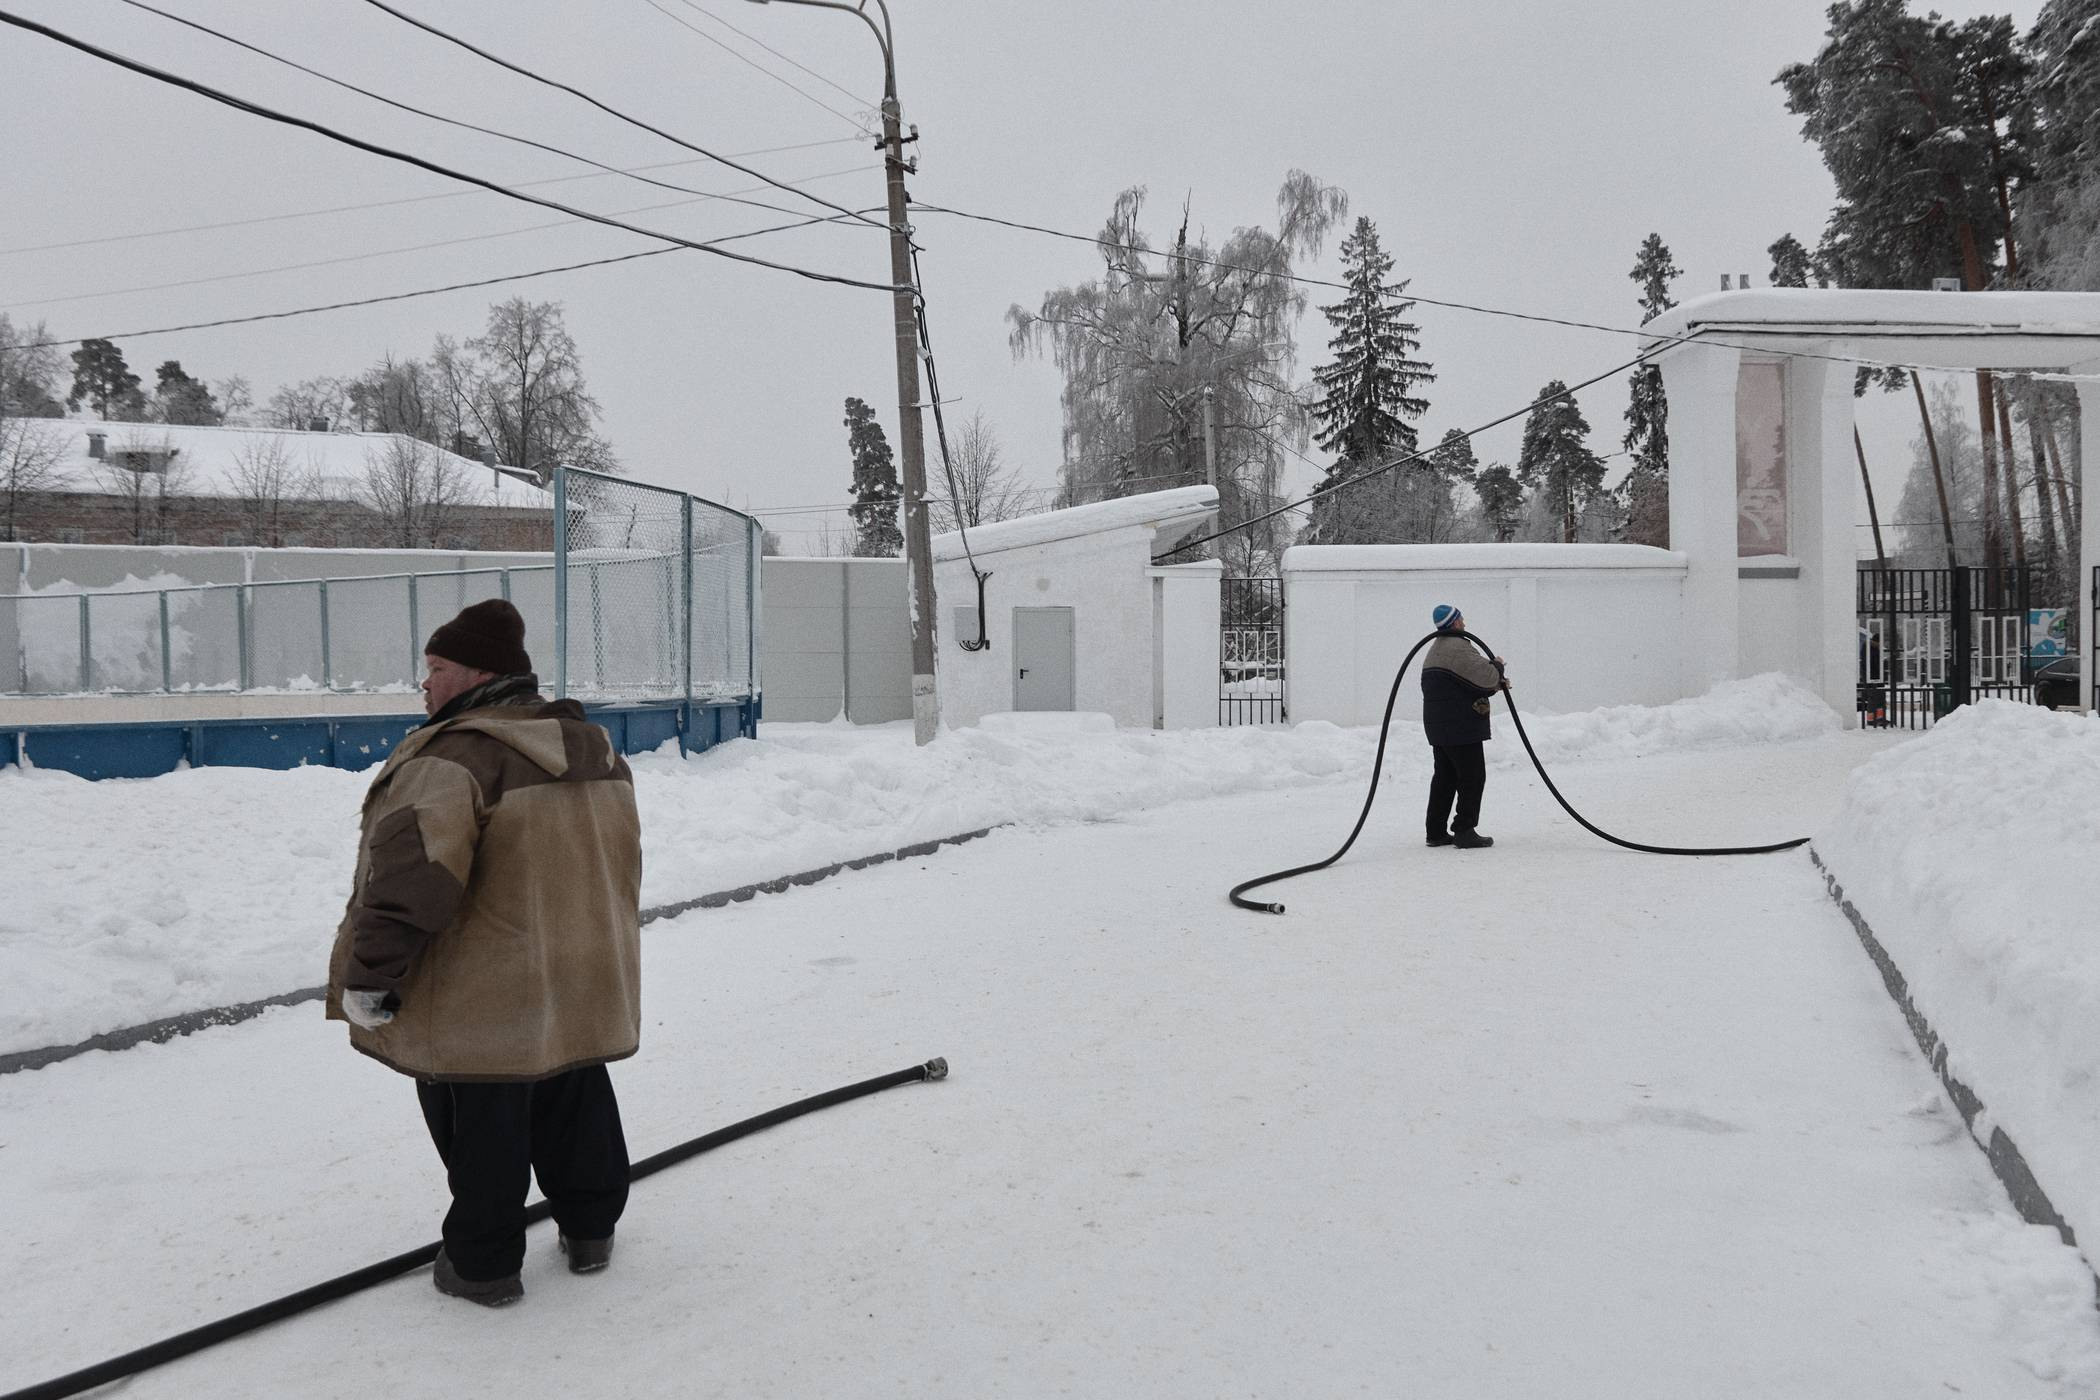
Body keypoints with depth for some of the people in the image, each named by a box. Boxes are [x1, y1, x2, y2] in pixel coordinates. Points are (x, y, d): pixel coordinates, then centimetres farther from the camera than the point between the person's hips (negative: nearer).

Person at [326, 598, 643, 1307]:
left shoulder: (457, 756, -20)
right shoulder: (595, 750, 7)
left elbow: (412, 871, -28)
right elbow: (618, 865, 18)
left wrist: (368, 975, -21)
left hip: (484, 1001, -8)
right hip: (584, 987, 8)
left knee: (483, 1126, 6)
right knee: (575, 1101, 21)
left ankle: (482, 1263, 17)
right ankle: (590, 1228, 34)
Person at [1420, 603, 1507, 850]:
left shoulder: (1434, 650, 19)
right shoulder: (1458, 647, -14)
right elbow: (1486, 677, -18)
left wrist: (1496, 685, 10)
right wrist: (1498, 665, 3)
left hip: (1438, 727, 10)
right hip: (1460, 727, -10)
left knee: (1444, 777, 14)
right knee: (1472, 777, -4)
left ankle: (1436, 832, 16)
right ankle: (1465, 832, -5)